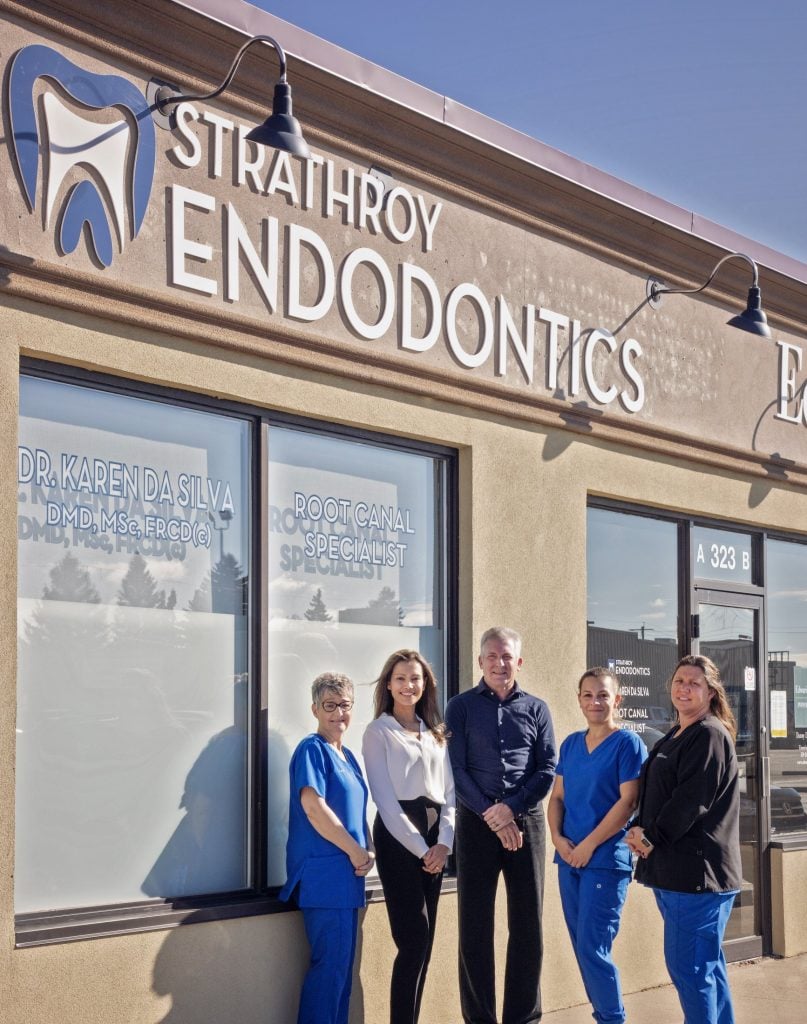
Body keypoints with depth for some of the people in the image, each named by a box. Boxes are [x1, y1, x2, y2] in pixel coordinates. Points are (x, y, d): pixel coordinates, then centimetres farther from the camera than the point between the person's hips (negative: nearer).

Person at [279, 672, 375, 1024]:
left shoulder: (348, 756, 17)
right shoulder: (312, 749, -9)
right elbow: (313, 805, -20)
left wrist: (368, 851, 4)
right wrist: (355, 850, -14)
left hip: (345, 875, 9)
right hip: (323, 873, -9)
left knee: (342, 965, 11)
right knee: (330, 964, -9)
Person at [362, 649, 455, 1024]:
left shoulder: (436, 733, 17)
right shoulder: (379, 731, 1)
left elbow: (449, 792, 11)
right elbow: (385, 798, -7)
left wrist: (443, 842, -5)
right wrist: (420, 848, -12)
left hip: (434, 840, 6)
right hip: (398, 835, -6)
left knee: (423, 943, 5)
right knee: (414, 940, -11)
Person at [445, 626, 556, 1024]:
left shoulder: (536, 709, 9)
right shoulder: (461, 707, 4)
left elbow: (547, 770, 2)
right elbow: (457, 770, -3)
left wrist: (510, 808, -11)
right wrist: (491, 816, -12)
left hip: (526, 821, 1)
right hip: (475, 823, -1)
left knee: (527, 925, 4)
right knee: (475, 926, 2)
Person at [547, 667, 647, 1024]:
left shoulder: (628, 743, -7)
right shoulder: (570, 744, 11)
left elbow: (628, 801, -13)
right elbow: (557, 796, 14)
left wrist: (589, 845, -15)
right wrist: (557, 837, -4)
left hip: (606, 859, -6)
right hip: (569, 858, 6)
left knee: (593, 949, -9)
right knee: (582, 948, 10)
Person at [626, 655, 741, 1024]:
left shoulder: (710, 736, -11)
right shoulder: (673, 739, 18)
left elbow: (691, 800, -18)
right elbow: (653, 796, 20)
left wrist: (652, 839, -12)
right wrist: (641, 831, 1)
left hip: (698, 870, -10)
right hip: (673, 868, 10)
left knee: (689, 966, -9)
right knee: (706, 964, 15)